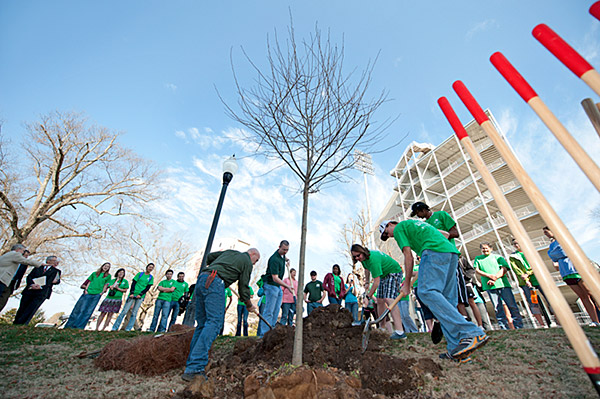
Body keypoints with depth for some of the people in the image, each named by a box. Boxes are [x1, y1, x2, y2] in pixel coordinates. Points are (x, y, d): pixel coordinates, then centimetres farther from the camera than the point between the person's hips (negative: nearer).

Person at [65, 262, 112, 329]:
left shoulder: (108, 276, 9)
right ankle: (70, 325, 12)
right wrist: (86, 290, 0)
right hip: (88, 293, 1)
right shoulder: (95, 273, 13)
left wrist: (102, 292, -2)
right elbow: (89, 282, 13)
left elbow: (106, 285, 8)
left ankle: (79, 326, 5)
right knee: (80, 309, -1)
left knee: (89, 311, -2)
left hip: (97, 294, -1)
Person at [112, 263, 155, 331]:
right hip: (133, 295, 0)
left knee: (134, 313, -1)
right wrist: (131, 293, -9)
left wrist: (140, 294, -12)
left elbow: (148, 287, 0)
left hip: (140, 297, 0)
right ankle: (115, 327, 9)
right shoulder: (140, 274, 8)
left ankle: (128, 328, 6)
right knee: (124, 311, -2)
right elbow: (133, 283, 2)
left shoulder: (151, 278, 8)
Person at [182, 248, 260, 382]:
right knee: (214, 322, -10)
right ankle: (194, 368, -16)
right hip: (215, 282, -8)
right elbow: (243, 287, 8)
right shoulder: (247, 262, 8)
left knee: (202, 323, 11)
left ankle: (191, 364, 12)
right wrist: (249, 305, 22)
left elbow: (210, 257, 33)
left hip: (201, 280, 9)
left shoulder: (229, 252, 27)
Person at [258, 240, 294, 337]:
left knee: (276, 311, 10)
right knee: (269, 311, -7)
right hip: (271, 285, -9)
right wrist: (287, 286, -35)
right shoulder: (274, 259, -25)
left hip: (278, 286, 9)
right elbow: (275, 278, -29)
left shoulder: (283, 255, 4)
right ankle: (264, 334, -2)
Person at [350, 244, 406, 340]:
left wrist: (368, 297, -30)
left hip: (393, 273, -9)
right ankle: (385, 328, 16)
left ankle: (400, 332, -25)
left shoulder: (373, 259, -35)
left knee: (389, 299, -24)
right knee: (380, 301, 6)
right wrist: (367, 282, 16)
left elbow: (376, 282, -33)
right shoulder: (363, 258, -6)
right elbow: (367, 269, 17)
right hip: (383, 275, 9)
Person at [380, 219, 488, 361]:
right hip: (452, 251, 10)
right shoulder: (414, 223, 35)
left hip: (434, 251, -9)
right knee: (448, 300, 4)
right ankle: (456, 350, 0)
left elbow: (408, 256, 1)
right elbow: (445, 234, 36)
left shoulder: (399, 228, 9)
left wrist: (407, 285, 6)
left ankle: (472, 334, -28)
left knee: (427, 292, -19)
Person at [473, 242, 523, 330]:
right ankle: (504, 328, 2)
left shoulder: (497, 257, 15)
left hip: (503, 284, 0)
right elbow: (477, 270, 8)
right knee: (498, 308, -1)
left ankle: (519, 327, 6)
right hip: (490, 286, 0)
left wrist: (495, 278, -10)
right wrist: (489, 275, -7)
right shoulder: (477, 259, 18)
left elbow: (504, 268, 3)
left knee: (512, 305, -2)